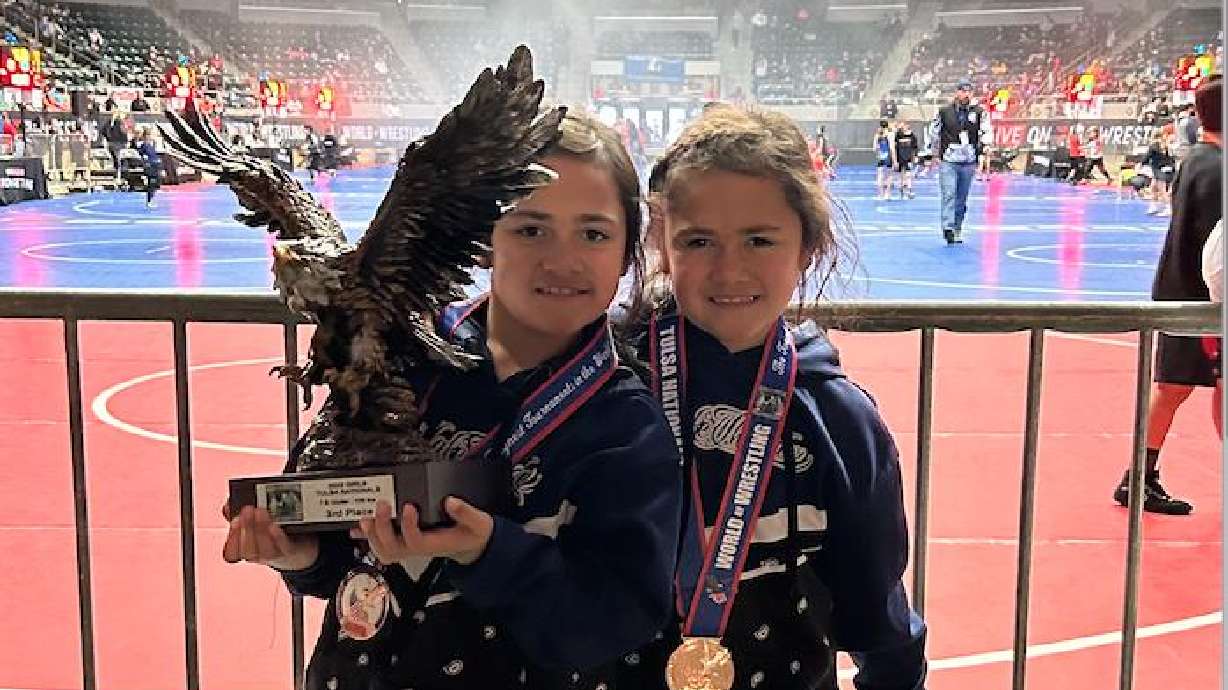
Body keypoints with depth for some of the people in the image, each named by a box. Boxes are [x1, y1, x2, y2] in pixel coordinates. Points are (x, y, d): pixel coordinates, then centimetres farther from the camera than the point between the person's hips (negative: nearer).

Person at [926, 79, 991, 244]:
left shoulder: (978, 113, 4)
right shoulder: (944, 112, 1)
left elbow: (986, 132, 10)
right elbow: (933, 133, 10)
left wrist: (981, 147, -6)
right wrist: (935, 154, 11)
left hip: (968, 162, 2)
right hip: (948, 161, -2)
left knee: (962, 198, 10)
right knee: (949, 195, -15)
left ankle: (957, 229, 20)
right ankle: (948, 227, -21)